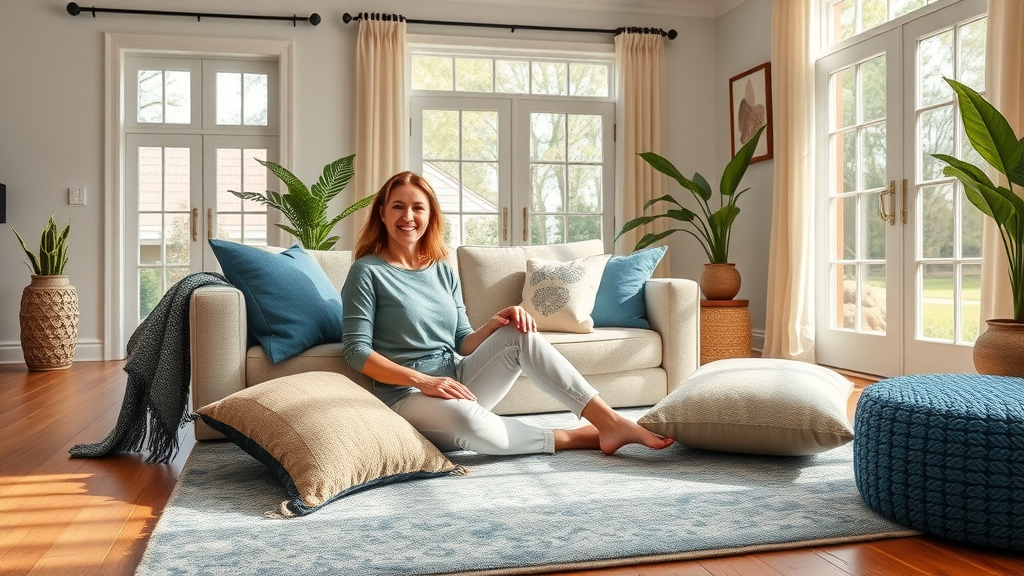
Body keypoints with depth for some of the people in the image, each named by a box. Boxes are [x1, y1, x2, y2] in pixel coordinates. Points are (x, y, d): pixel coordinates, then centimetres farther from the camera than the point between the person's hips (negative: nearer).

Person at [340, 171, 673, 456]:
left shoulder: (443, 272, 12)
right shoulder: (367, 272, -5)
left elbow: (462, 343, 12)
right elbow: (356, 350, -11)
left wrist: (495, 323, -11)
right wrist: (423, 380, -22)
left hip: (457, 380, 6)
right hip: (408, 396, -5)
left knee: (519, 332, -18)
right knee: (467, 419, -39)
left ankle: (611, 423, -21)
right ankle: (572, 437, -17)